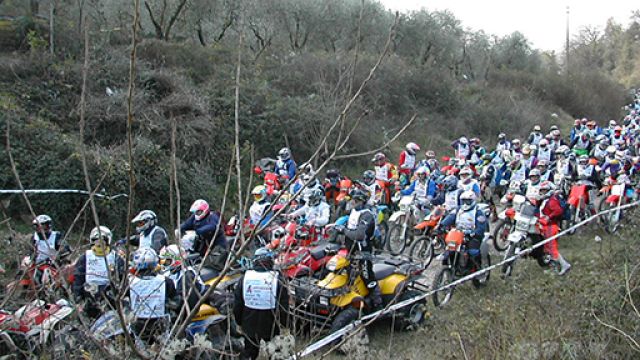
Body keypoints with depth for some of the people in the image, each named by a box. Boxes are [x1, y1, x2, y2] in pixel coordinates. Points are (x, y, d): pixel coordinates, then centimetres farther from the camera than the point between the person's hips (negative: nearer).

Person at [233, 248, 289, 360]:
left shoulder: (245, 277, -6)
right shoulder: (277, 279, -13)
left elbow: (237, 303, 2)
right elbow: (284, 304, -8)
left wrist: (239, 320, 15)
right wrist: (284, 323, 5)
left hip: (250, 325, 2)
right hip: (270, 326, -2)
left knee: (249, 350, 19)